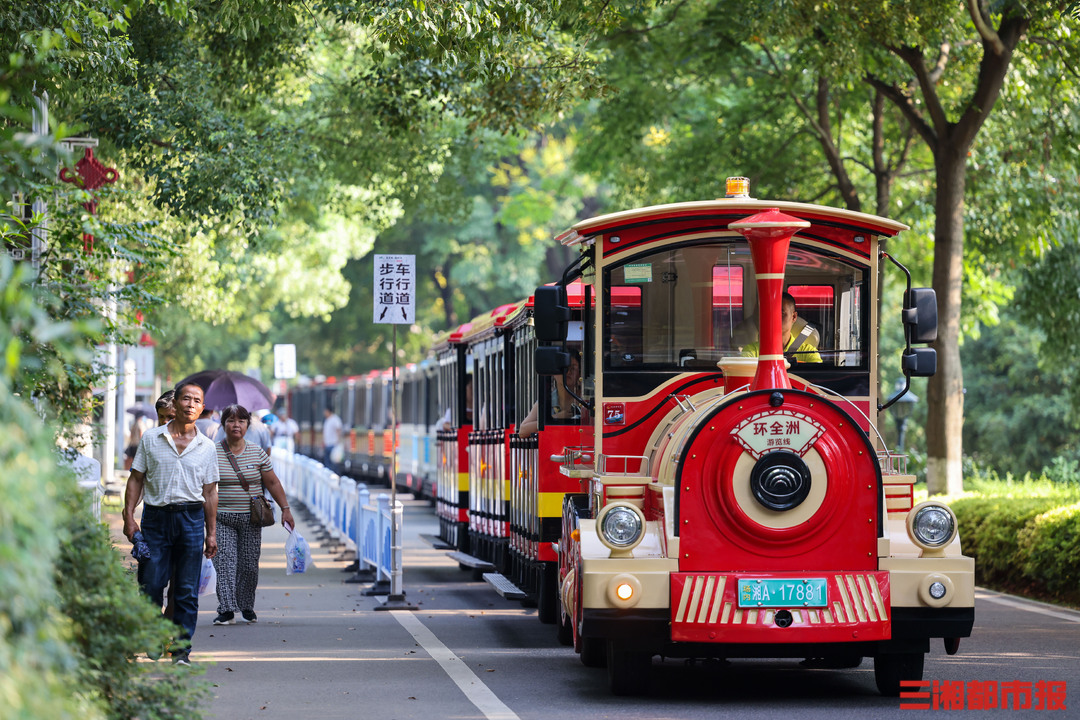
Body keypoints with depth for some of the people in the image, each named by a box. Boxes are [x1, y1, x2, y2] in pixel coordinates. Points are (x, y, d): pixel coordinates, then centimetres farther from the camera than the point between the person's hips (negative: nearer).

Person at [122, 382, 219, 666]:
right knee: (152, 585, 0)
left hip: (191, 517, 1)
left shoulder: (207, 447, 8)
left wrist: (211, 533, 8)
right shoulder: (151, 439, 5)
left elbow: (210, 491, 11)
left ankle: (181, 650, 4)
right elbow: (136, 479, 6)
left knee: (188, 590, -1)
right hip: (156, 516, -1)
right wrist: (129, 516, -4)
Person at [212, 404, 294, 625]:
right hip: (222, 518, -2)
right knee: (224, 563, -13)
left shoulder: (257, 453, 5)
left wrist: (285, 509, 9)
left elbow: (273, 483, 11)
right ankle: (226, 610, -16)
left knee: (249, 565, 3)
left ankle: (246, 606, 21)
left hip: (251, 518, 2)